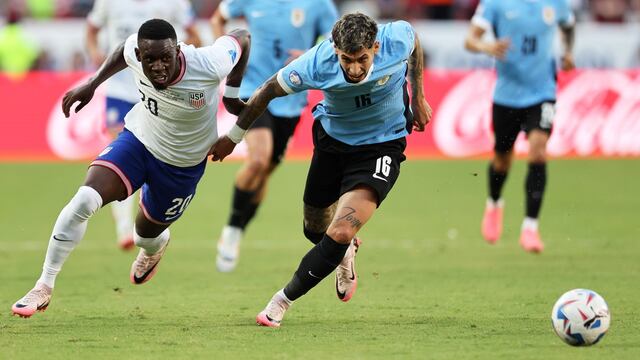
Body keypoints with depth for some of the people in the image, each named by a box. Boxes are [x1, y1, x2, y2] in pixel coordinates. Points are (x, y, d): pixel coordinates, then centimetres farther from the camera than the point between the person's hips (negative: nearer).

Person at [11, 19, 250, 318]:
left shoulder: (208, 66, -34)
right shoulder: (135, 53, -26)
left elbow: (241, 38, -12)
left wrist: (232, 94, -7)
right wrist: (92, 84, 4)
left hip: (182, 164, -1)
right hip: (138, 138, 1)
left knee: (146, 236, 17)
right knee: (84, 200, -21)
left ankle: (155, 248, 60)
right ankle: (44, 287, -8)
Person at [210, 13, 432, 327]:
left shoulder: (397, 40, -27)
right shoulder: (317, 64, -29)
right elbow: (268, 91, -12)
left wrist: (418, 98, 8)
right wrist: (232, 137, -3)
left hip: (383, 146, -2)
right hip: (332, 141, 2)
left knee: (340, 234, -18)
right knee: (315, 230, 18)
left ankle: (284, 299, 0)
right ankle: (346, 253, 56)